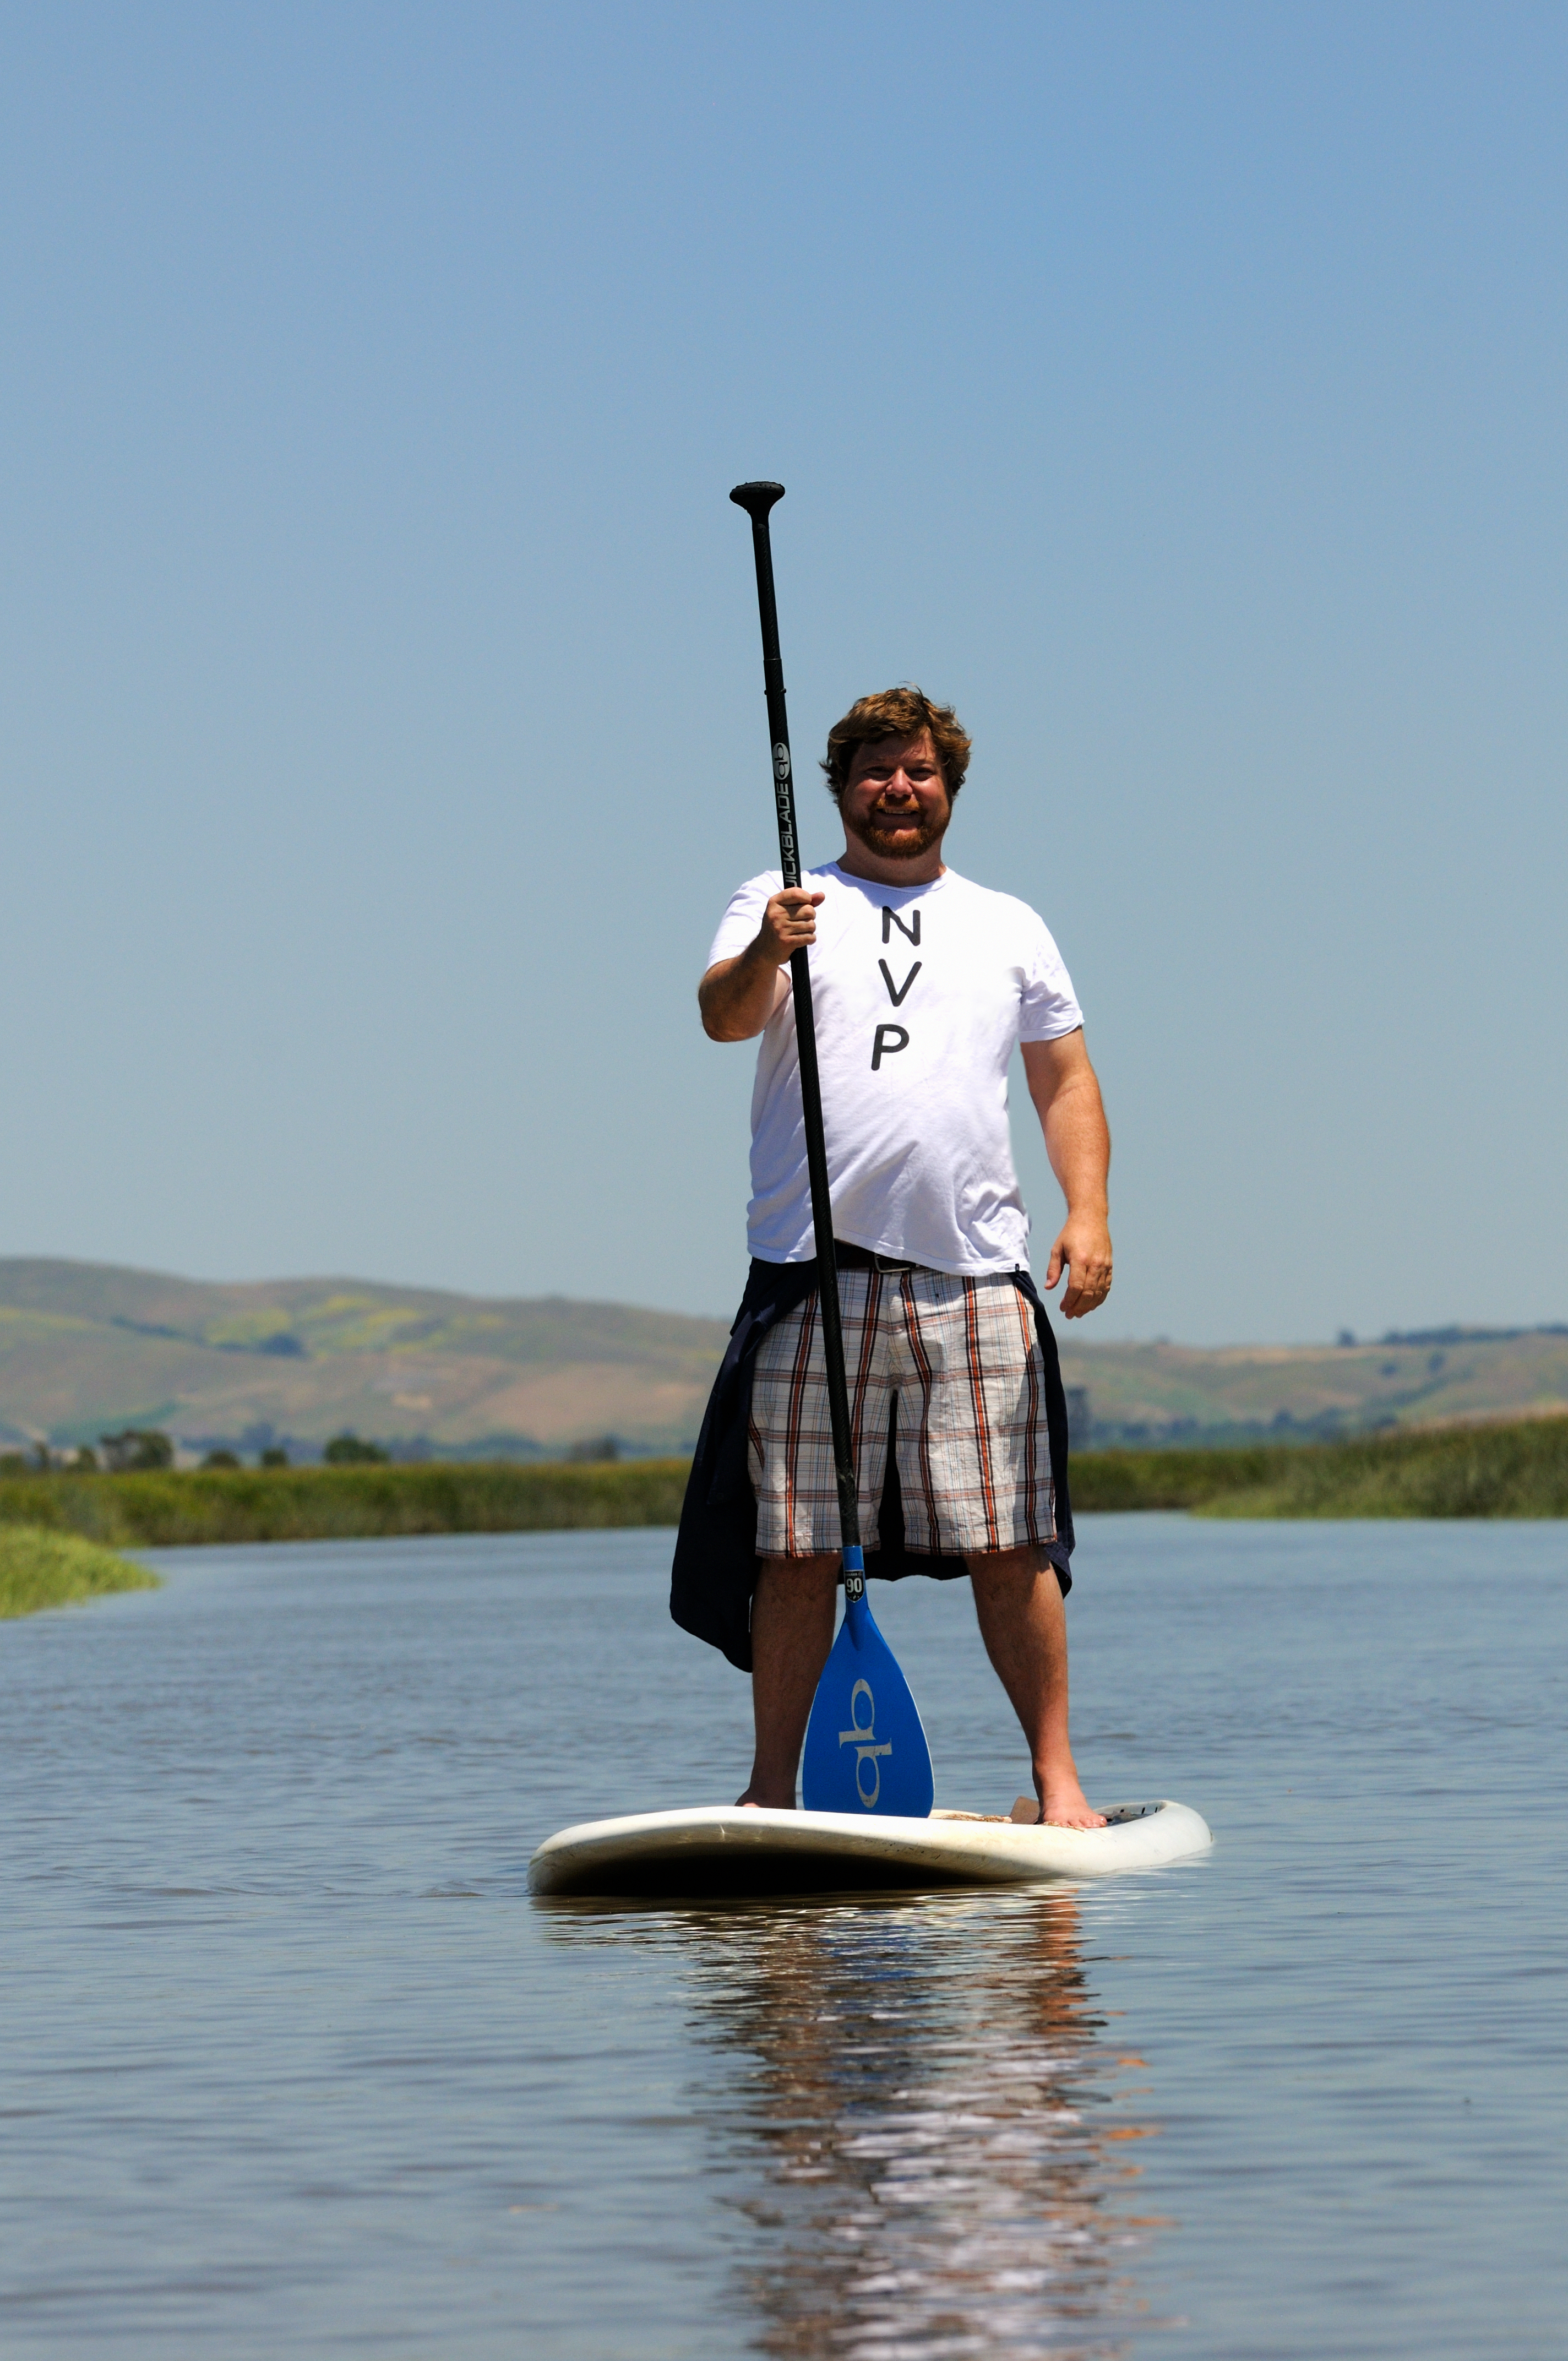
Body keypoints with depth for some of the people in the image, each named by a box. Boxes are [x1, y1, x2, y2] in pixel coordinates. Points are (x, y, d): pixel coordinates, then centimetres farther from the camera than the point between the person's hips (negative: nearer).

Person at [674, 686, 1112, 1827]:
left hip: (975, 1274, 1)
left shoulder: (1008, 926, 19)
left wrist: (1089, 1212, 3)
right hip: (813, 1273, -1)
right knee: (797, 1550, -1)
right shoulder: (783, 905, 11)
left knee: (1011, 1547, -1)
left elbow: (1066, 1081, 18)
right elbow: (724, 1017, -7)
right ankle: (774, 1788, 7)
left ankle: (1057, 1774, 6)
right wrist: (763, 955, -30)